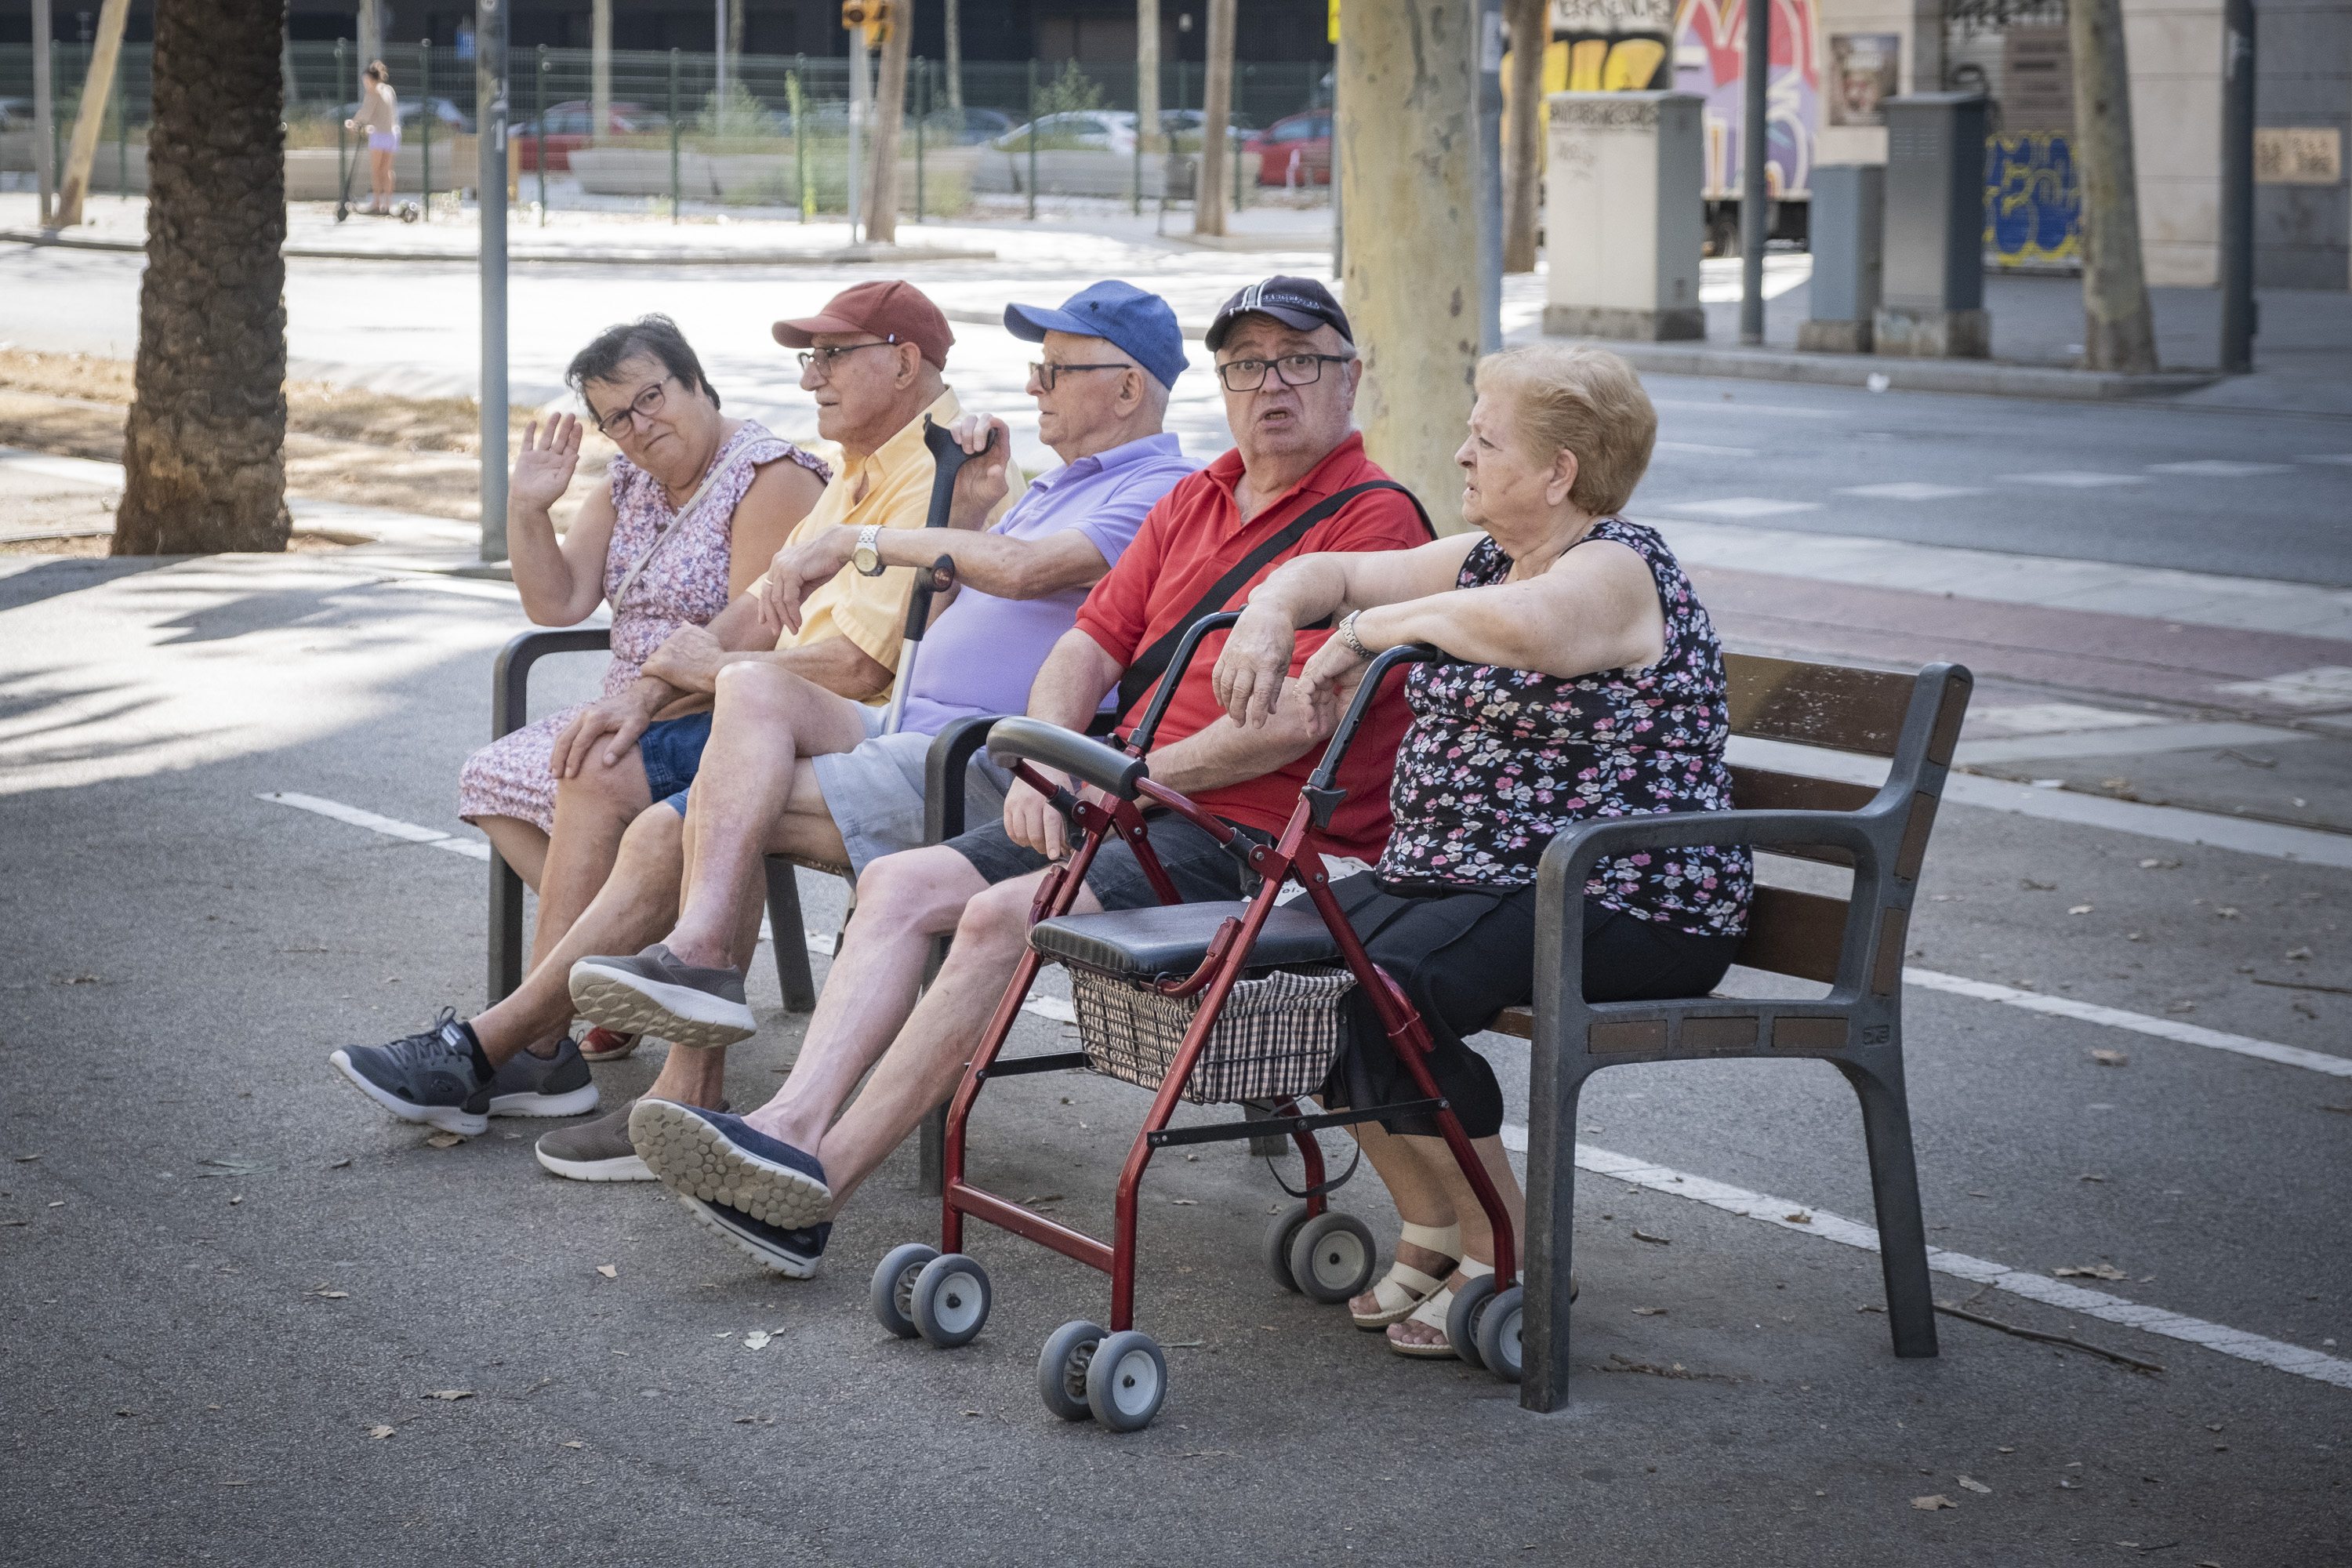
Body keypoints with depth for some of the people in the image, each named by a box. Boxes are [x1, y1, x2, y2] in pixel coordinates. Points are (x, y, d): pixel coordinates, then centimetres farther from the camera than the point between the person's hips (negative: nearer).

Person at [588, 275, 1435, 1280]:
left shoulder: (1373, 516, -8)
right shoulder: (1194, 502, 19)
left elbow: (1299, 719, -17)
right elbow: (1088, 646, 15)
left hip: (1253, 836, -9)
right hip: (1133, 806, 9)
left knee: (1004, 914, -27)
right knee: (900, 883, -6)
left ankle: (818, 1189, -26)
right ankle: (796, 1123, -22)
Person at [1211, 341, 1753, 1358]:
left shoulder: (1615, 570, -14)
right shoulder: (1487, 556, 16)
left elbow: (1520, 624, -37)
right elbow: (1333, 573, 22)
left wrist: (1371, 629, -23)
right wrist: (1272, 613, -2)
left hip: (1621, 908, -9)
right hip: (1459, 878, 9)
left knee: (1382, 986, -29)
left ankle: (1505, 1257, -13)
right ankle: (1431, 1227, 2)